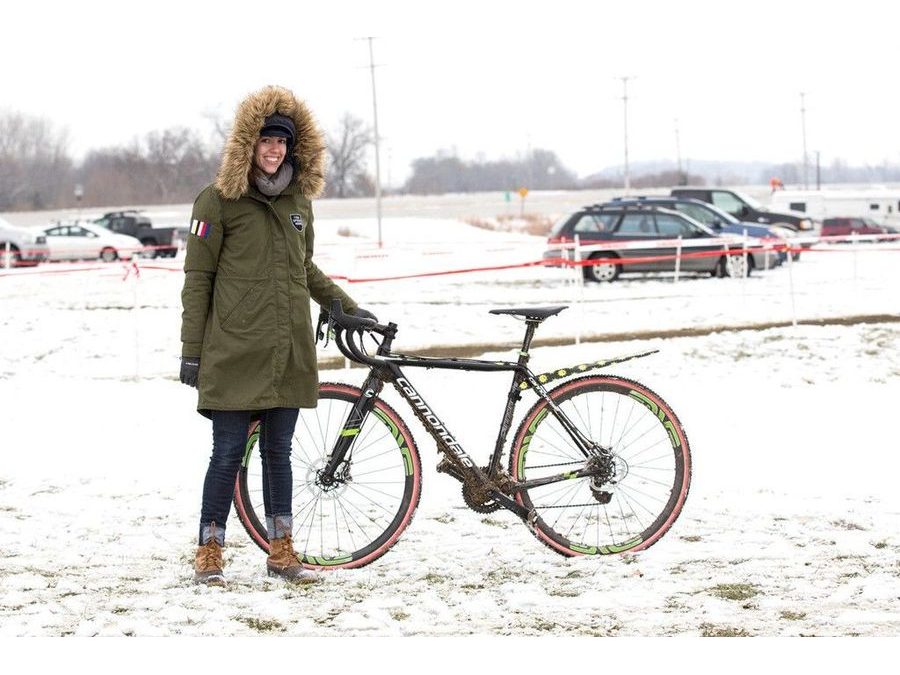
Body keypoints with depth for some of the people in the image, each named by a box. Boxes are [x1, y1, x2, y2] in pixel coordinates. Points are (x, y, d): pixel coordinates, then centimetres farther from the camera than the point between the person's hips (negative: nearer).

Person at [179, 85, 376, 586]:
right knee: (229, 454, -3)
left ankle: (281, 551, 16)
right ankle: (210, 553, 7)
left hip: (290, 353, 5)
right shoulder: (219, 201, -3)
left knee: (279, 453, 9)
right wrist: (191, 350, -6)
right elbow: (197, 277, -3)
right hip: (234, 353, -5)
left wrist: (348, 307, 27)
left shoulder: (299, 202, 13)